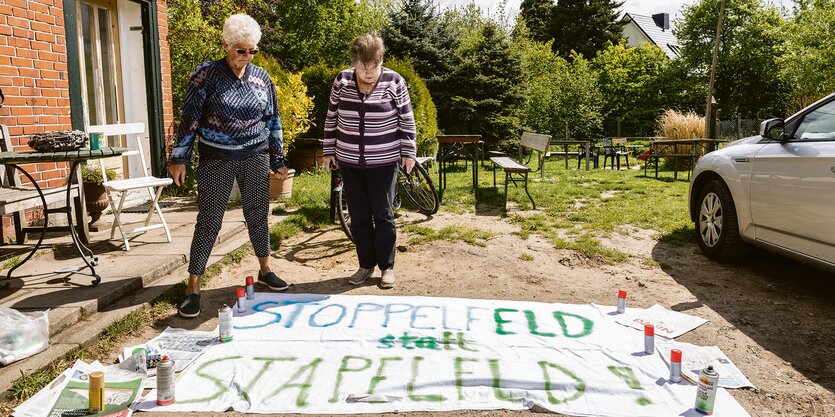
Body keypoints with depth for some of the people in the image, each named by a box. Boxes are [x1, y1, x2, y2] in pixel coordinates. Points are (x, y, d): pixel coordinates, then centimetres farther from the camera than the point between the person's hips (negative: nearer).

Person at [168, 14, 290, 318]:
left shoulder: (262, 78, 4)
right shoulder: (206, 74, -6)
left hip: (255, 158, 3)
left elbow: (273, 121, 11)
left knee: (258, 216, 12)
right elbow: (189, 118, -4)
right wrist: (179, 158, -5)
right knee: (208, 222, -1)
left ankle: (265, 270, 30)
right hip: (216, 160, -3)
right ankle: (193, 287, 6)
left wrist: (278, 161, 11)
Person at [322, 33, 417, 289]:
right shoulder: (341, 81, -2)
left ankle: (387, 267, 18)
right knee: (358, 217, 9)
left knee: (383, 216, 5)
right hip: (349, 162, 3)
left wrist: (408, 152, -2)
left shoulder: (394, 82, -8)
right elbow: (331, 119, 7)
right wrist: (329, 151, 8)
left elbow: (407, 120, -1)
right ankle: (366, 265, 23)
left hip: (383, 162, -3)